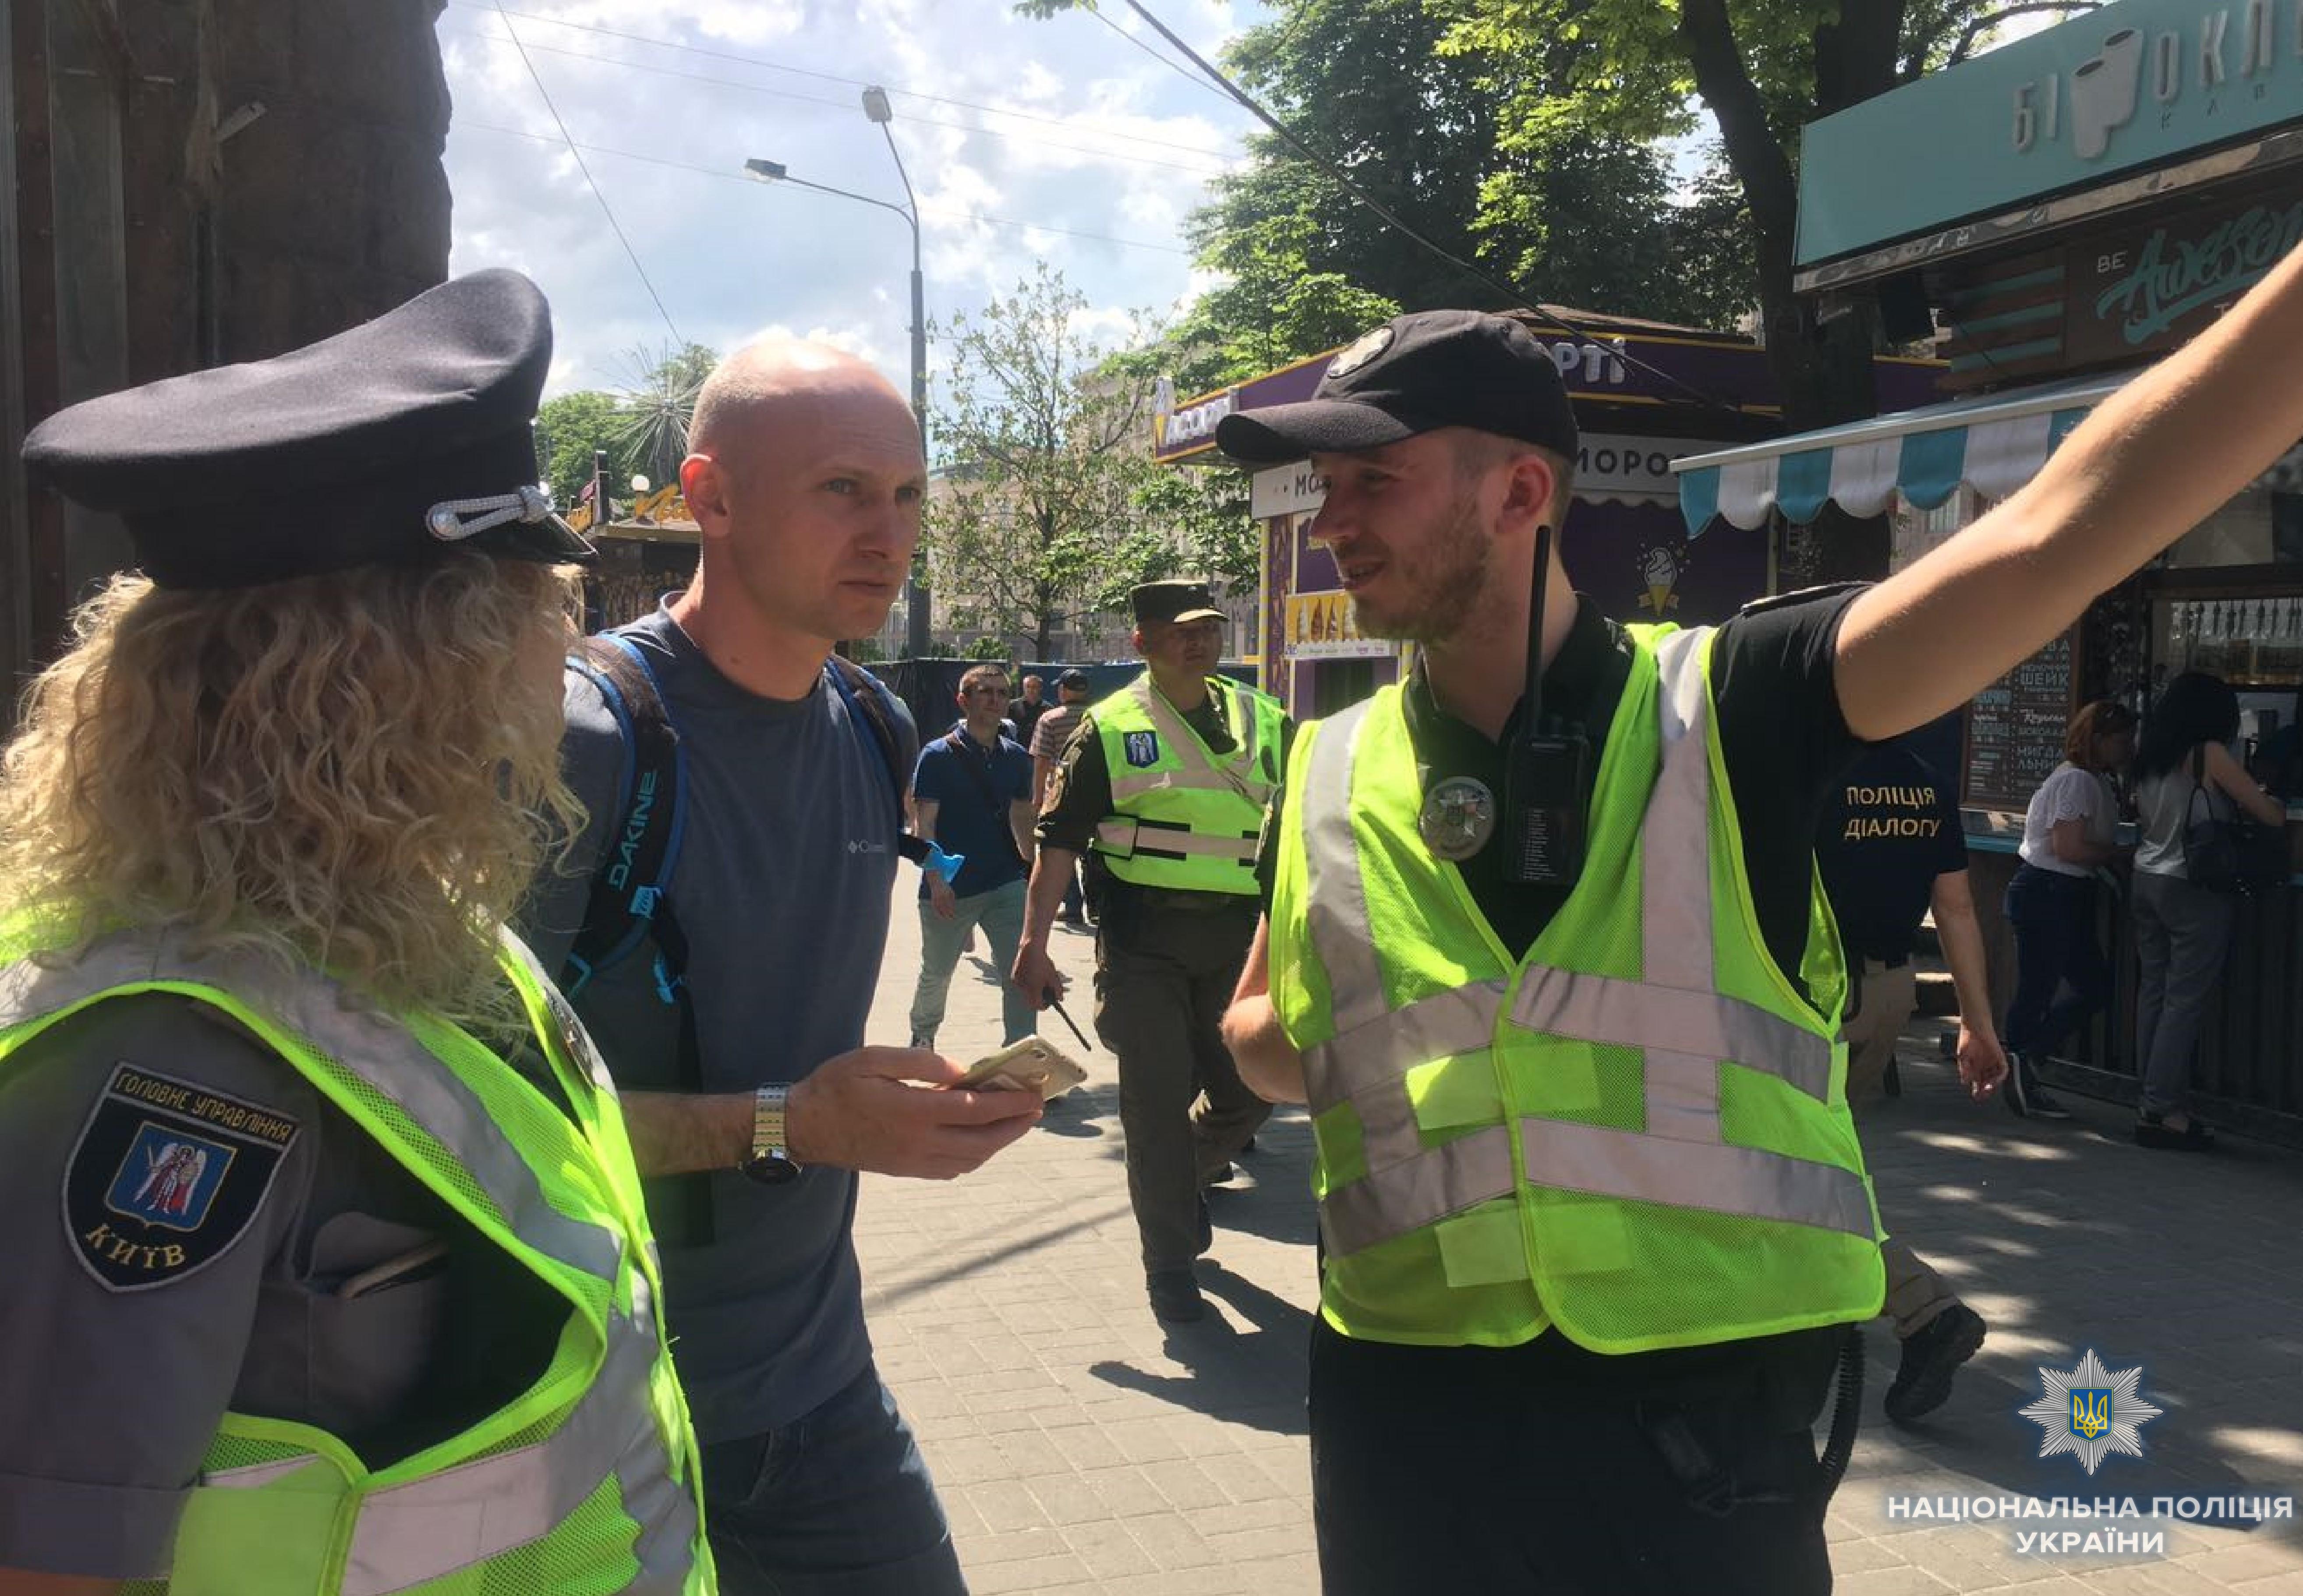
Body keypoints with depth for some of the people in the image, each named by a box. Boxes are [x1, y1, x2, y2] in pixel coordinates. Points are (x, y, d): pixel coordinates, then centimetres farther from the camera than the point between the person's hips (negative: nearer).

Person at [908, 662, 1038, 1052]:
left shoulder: (1015, 758, 5)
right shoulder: (938, 756, -9)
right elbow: (924, 823, -14)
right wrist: (935, 880, -24)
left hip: (1006, 885, 3)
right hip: (948, 890, -3)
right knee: (936, 974, 16)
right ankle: (922, 1035, 44)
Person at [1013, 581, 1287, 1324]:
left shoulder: (1265, 722, 10)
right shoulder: (1109, 729, 0)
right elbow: (1060, 839, -1)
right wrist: (1034, 942, -6)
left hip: (1239, 934, 4)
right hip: (1144, 935, -3)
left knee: (1250, 1090, 9)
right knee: (1157, 1101, -1)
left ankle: (1189, 1176, 40)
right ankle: (1170, 1264, 12)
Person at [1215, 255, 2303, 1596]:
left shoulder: (1729, 711, -6)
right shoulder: (1326, 780, 3)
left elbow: (2065, 533, -17)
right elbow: (1262, 1025, 15)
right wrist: (1341, 1060, -5)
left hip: (1707, 1421, -3)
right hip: (1410, 1421, 3)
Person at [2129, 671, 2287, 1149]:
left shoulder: (2149, 760, 9)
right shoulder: (2209, 755, -11)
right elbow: (2271, 816, -7)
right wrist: (2276, 804, 17)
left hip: (2148, 879, 7)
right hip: (2195, 890, -7)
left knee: (2153, 992, 9)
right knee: (2186, 1000, -4)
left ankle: (2153, 1104, 12)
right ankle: (2163, 1110, -4)